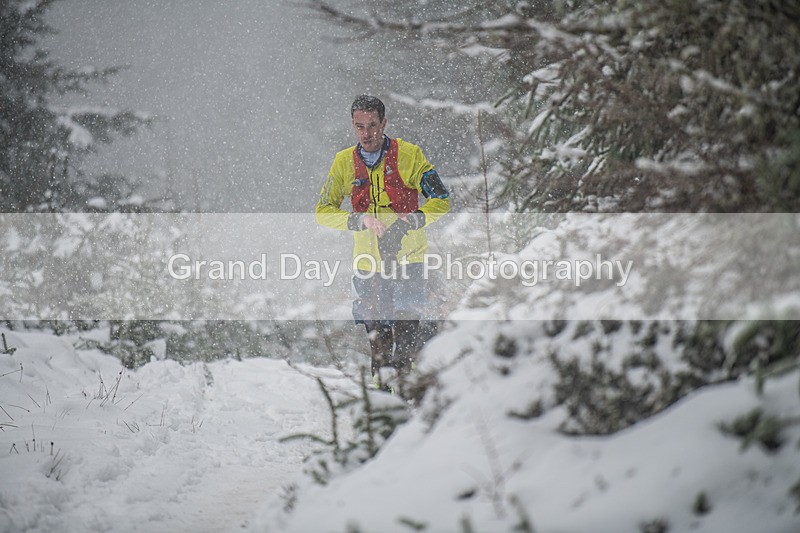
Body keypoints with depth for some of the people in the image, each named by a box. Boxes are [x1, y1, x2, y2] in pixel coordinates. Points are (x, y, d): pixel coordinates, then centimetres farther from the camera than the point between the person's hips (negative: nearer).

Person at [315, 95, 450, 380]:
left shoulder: (409, 154, -4)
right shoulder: (344, 162, 3)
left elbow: (440, 201, -1)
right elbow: (323, 212, 2)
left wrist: (413, 220, -20)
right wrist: (360, 220, -15)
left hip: (407, 257, -3)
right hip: (368, 260, 3)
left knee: (406, 335, -15)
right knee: (376, 337, 6)